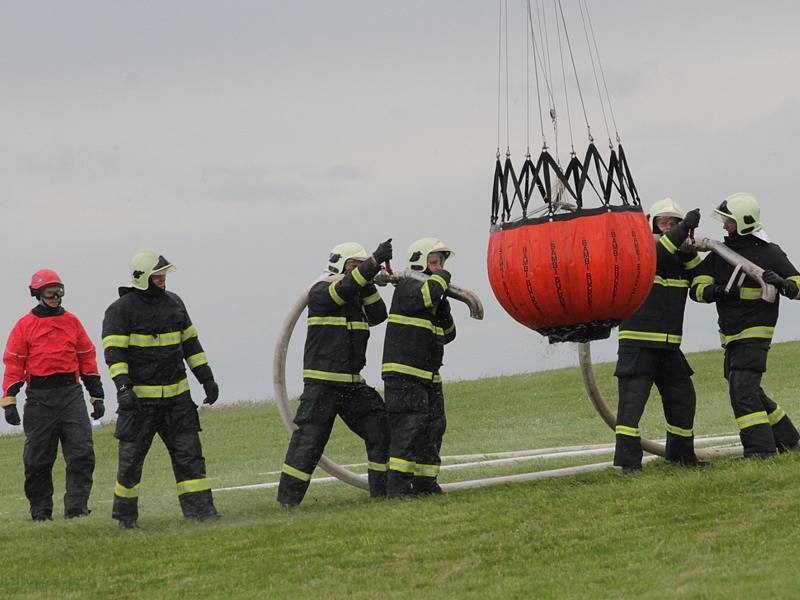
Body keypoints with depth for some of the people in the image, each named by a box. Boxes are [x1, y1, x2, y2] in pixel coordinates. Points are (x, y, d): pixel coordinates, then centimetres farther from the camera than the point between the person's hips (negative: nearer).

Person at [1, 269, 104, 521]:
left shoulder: (71, 322, 11)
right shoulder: (25, 325, 3)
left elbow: (87, 359, 16)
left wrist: (97, 396, 14)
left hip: (71, 393, 2)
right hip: (39, 397, -2)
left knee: (82, 453, -8)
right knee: (38, 460, 3)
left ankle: (76, 509, -4)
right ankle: (40, 512, 14)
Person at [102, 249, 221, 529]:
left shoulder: (173, 303, 11)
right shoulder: (121, 310, -7)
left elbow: (190, 343, 17)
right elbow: (114, 352, -15)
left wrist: (207, 379, 13)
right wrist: (122, 387, -27)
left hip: (176, 397, 5)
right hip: (139, 398, -5)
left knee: (189, 453, -1)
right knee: (131, 460, 1)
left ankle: (200, 508, -1)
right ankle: (125, 516, 13)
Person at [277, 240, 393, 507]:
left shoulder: (357, 295, 17)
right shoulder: (321, 292, -7)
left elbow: (378, 315, 7)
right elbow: (343, 288, -25)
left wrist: (367, 285, -4)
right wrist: (375, 261, -30)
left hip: (352, 384, 8)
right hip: (322, 383, -8)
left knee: (380, 429, 3)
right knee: (309, 440, -9)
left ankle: (382, 490, 11)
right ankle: (288, 498, -4)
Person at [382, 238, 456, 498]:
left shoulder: (435, 298, 20)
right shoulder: (408, 287, -6)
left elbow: (447, 336, 21)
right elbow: (422, 296, -29)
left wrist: (444, 311, 4)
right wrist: (441, 279, -11)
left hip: (428, 377, 9)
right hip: (403, 374, -9)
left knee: (434, 427, 9)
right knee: (408, 427, -15)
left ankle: (425, 482, 17)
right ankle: (398, 484, -17)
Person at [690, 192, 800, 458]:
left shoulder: (770, 253, -4)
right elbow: (697, 288, 4)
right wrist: (718, 291, -16)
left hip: (755, 334, -7)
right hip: (731, 336, 7)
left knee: (743, 391, -18)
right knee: (750, 393, 14)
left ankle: (760, 449, -18)